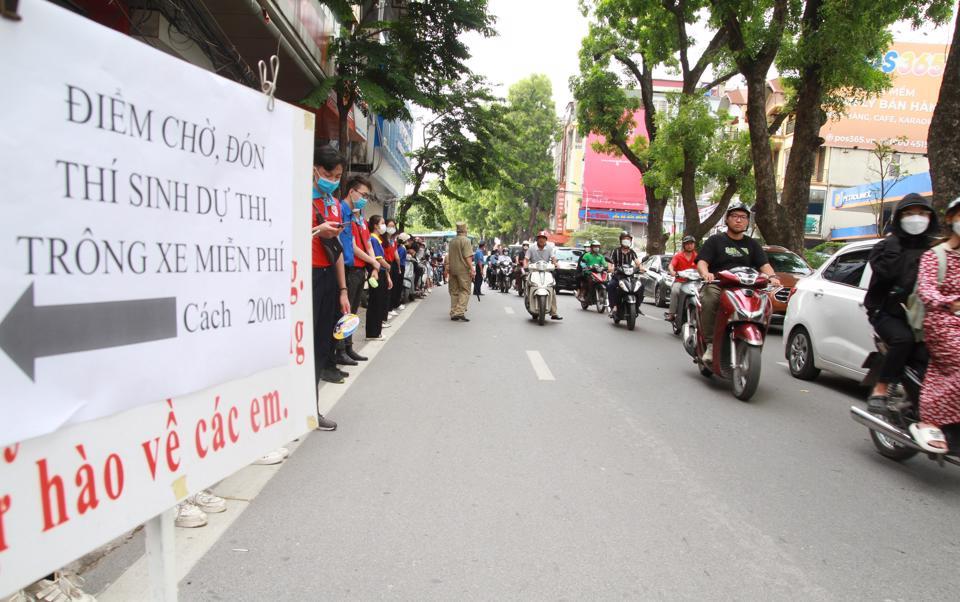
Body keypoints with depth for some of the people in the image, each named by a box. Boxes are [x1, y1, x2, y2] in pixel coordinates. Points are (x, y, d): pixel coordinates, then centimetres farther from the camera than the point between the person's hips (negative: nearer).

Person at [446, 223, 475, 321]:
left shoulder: (452, 241, 14)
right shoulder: (466, 240, -7)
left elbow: (449, 257, 17)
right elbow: (467, 257, -15)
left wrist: (447, 268, 23)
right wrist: (472, 269, -15)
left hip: (453, 269, 7)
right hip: (463, 269, -6)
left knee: (454, 291, 11)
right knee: (465, 291, -4)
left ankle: (453, 313, 11)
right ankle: (460, 312, -17)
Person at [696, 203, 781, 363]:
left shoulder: (752, 244, 23)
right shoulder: (715, 240, 12)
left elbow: (764, 264, 10)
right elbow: (701, 262, -1)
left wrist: (772, 276, -13)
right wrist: (705, 273, -24)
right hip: (717, 285, -3)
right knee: (708, 301, -36)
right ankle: (710, 343, -27)